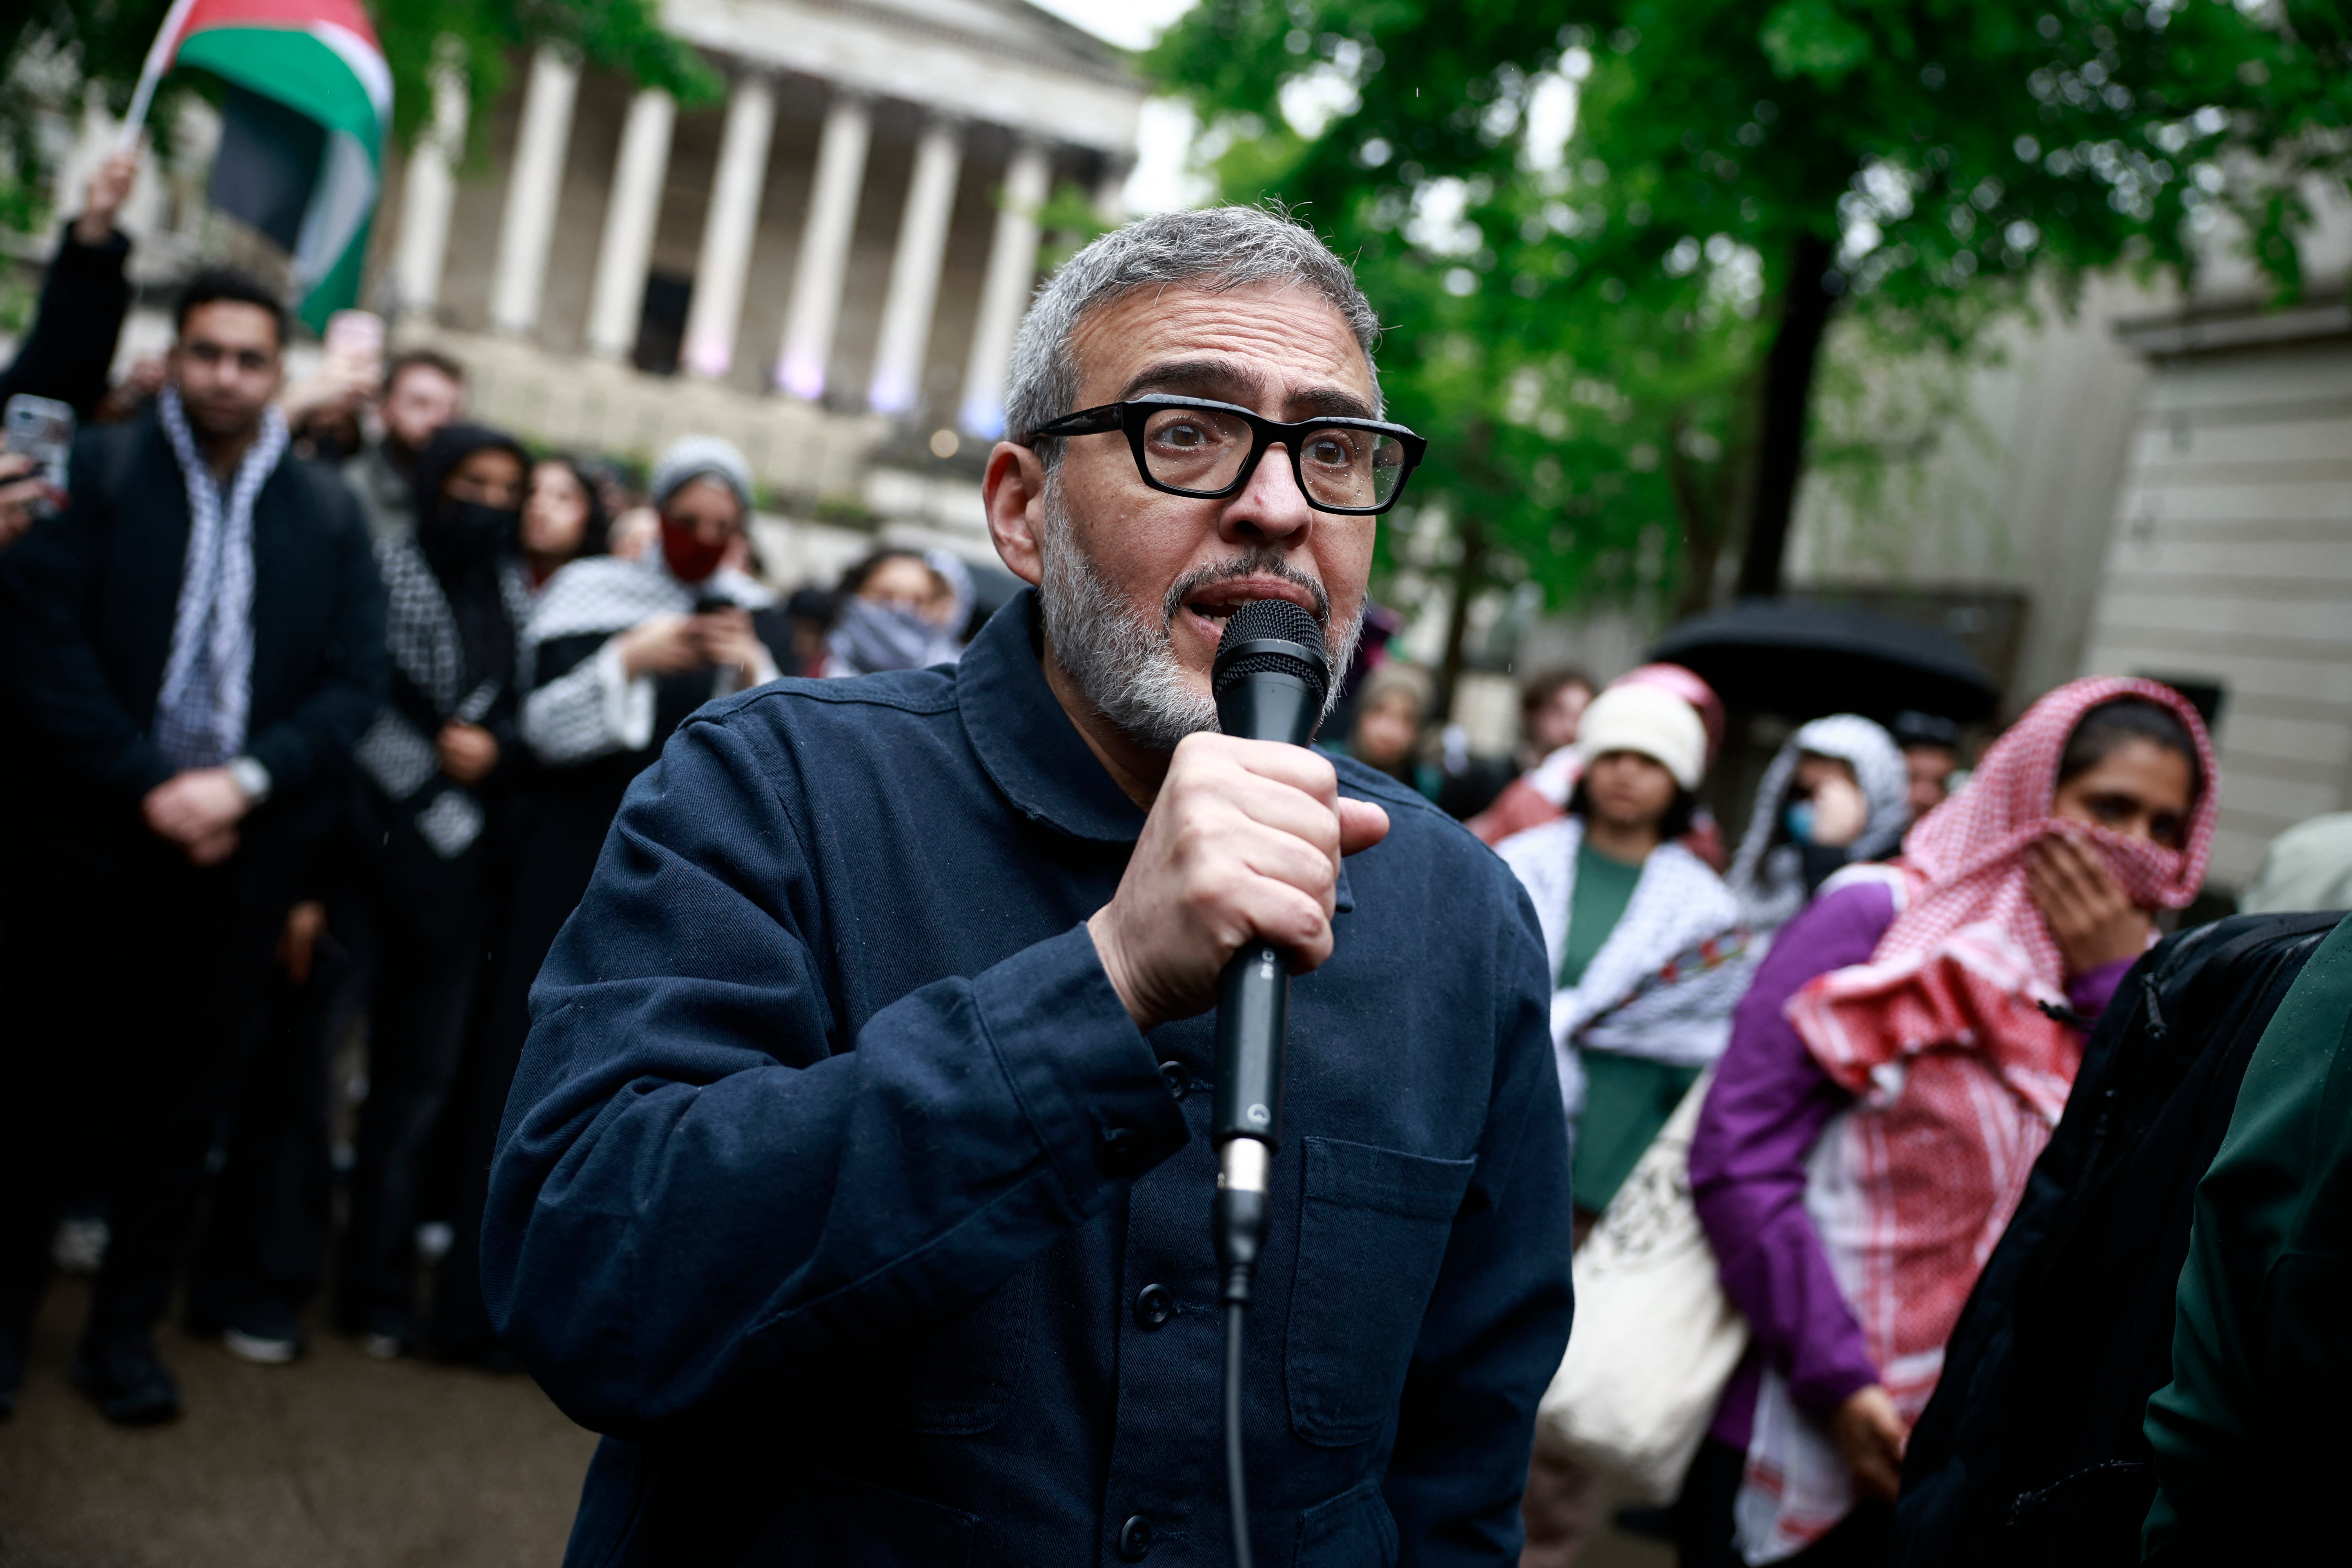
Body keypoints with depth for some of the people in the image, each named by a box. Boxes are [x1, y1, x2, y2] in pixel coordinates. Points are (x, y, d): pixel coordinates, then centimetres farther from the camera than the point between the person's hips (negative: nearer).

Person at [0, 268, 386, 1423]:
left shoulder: (328, 516, 8)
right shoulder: (95, 472, 1)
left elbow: (354, 682, 3)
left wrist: (245, 780, -12)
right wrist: (145, 786, -15)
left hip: (239, 853, 2)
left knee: (182, 1097, 7)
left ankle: (126, 1326, 20)